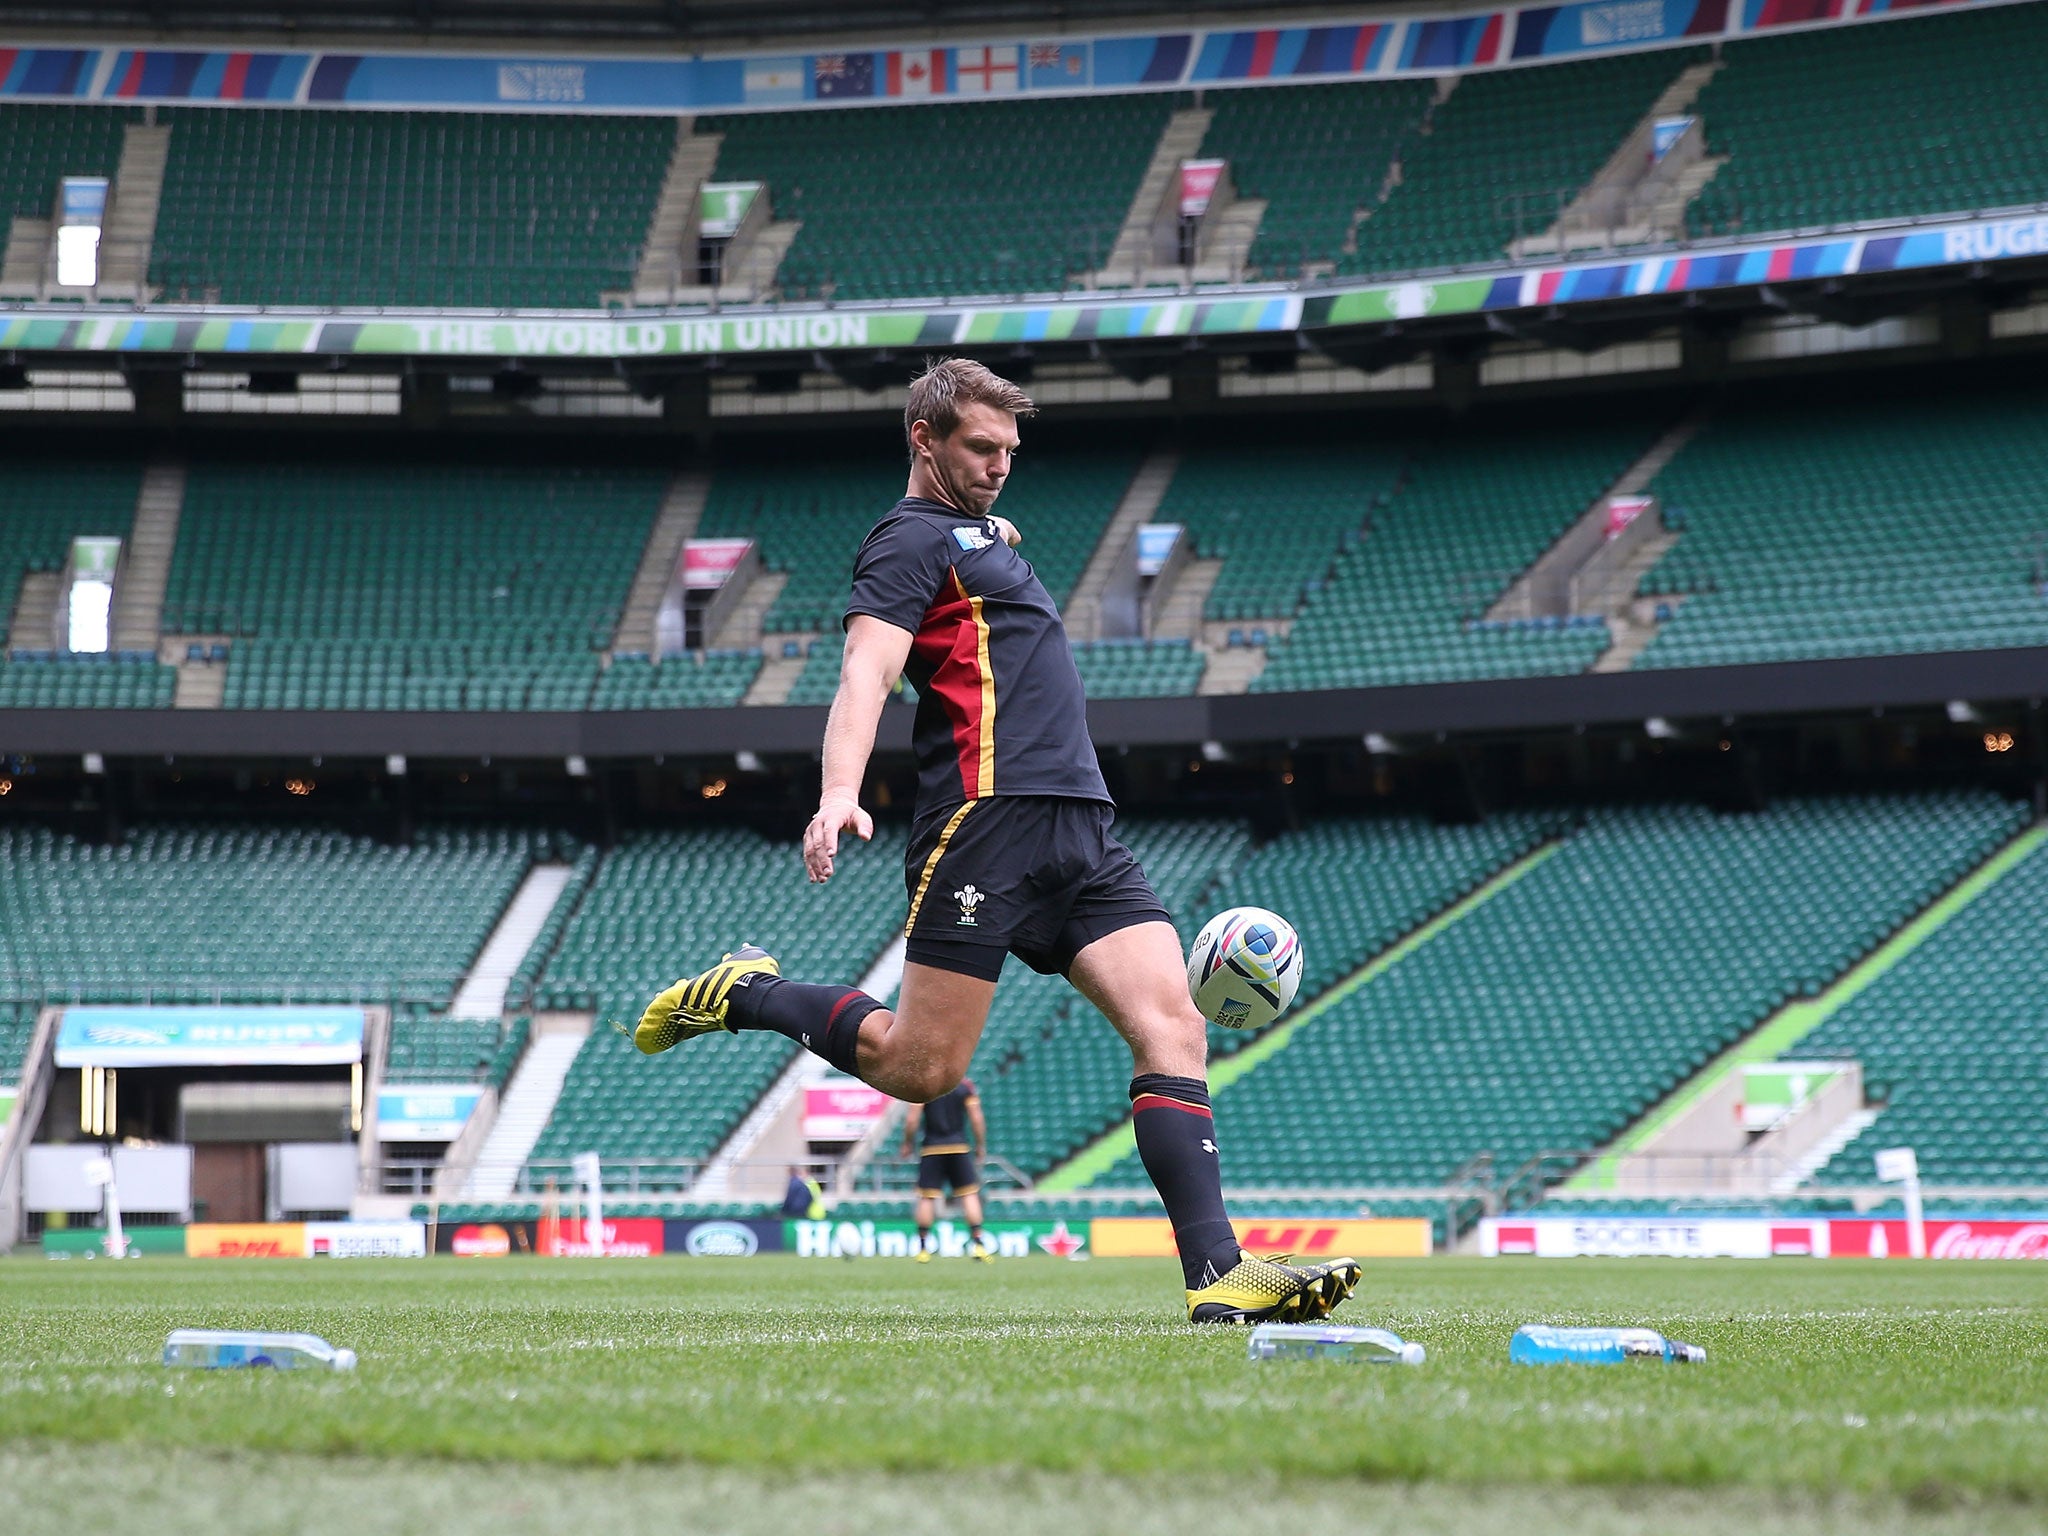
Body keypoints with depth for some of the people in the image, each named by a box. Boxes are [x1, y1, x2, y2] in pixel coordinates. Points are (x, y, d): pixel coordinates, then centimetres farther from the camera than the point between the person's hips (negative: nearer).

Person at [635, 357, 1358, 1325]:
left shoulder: (980, 535, 28)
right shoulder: (913, 538, -1)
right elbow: (865, 671, -18)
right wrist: (840, 793, -32)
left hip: (1079, 828, 9)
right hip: (987, 818, -9)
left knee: (1172, 1026, -9)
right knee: (919, 1067, -10)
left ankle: (1217, 1272, -17)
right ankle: (744, 994, 15)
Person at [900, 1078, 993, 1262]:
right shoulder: (965, 1085, -1)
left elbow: (911, 1120, -6)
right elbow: (976, 1119, -2)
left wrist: (908, 1143, 8)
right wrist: (981, 1144, 11)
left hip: (932, 1149, 0)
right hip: (959, 1148, 0)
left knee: (926, 1197, 3)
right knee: (970, 1194, 3)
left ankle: (923, 1248, 4)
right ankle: (978, 1244, -5)